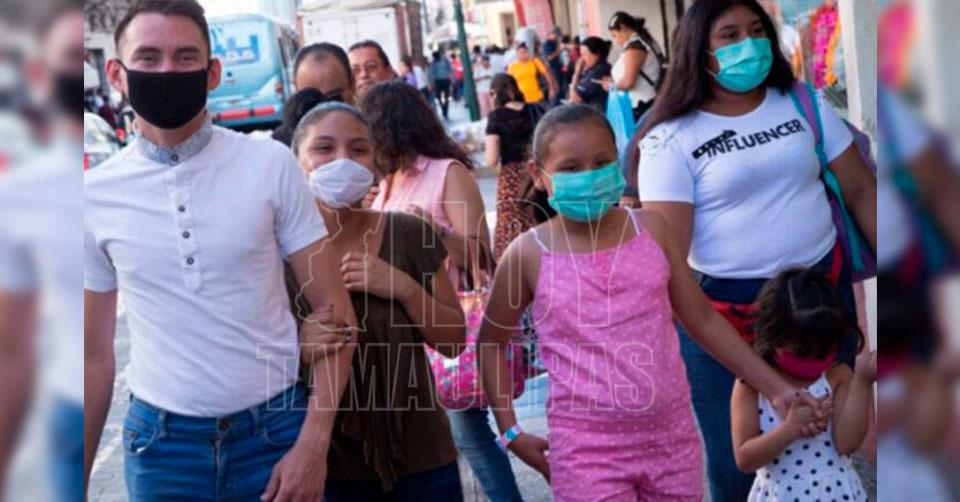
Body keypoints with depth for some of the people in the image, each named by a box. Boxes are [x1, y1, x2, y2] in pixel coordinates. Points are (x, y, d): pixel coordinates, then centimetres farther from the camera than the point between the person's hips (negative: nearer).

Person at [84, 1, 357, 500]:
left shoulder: (271, 165, -6)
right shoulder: (95, 195, -2)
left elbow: (335, 316, -3)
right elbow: (95, 356, 6)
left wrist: (312, 445, -11)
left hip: (276, 430, -1)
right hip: (159, 441, 1)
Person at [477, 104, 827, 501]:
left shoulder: (650, 229, 2)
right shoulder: (530, 254, -5)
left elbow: (703, 319, 10)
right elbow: (491, 341, 9)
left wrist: (777, 388, 7)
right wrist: (510, 431, 3)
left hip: (672, 439, 3)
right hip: (587, 450, -3)